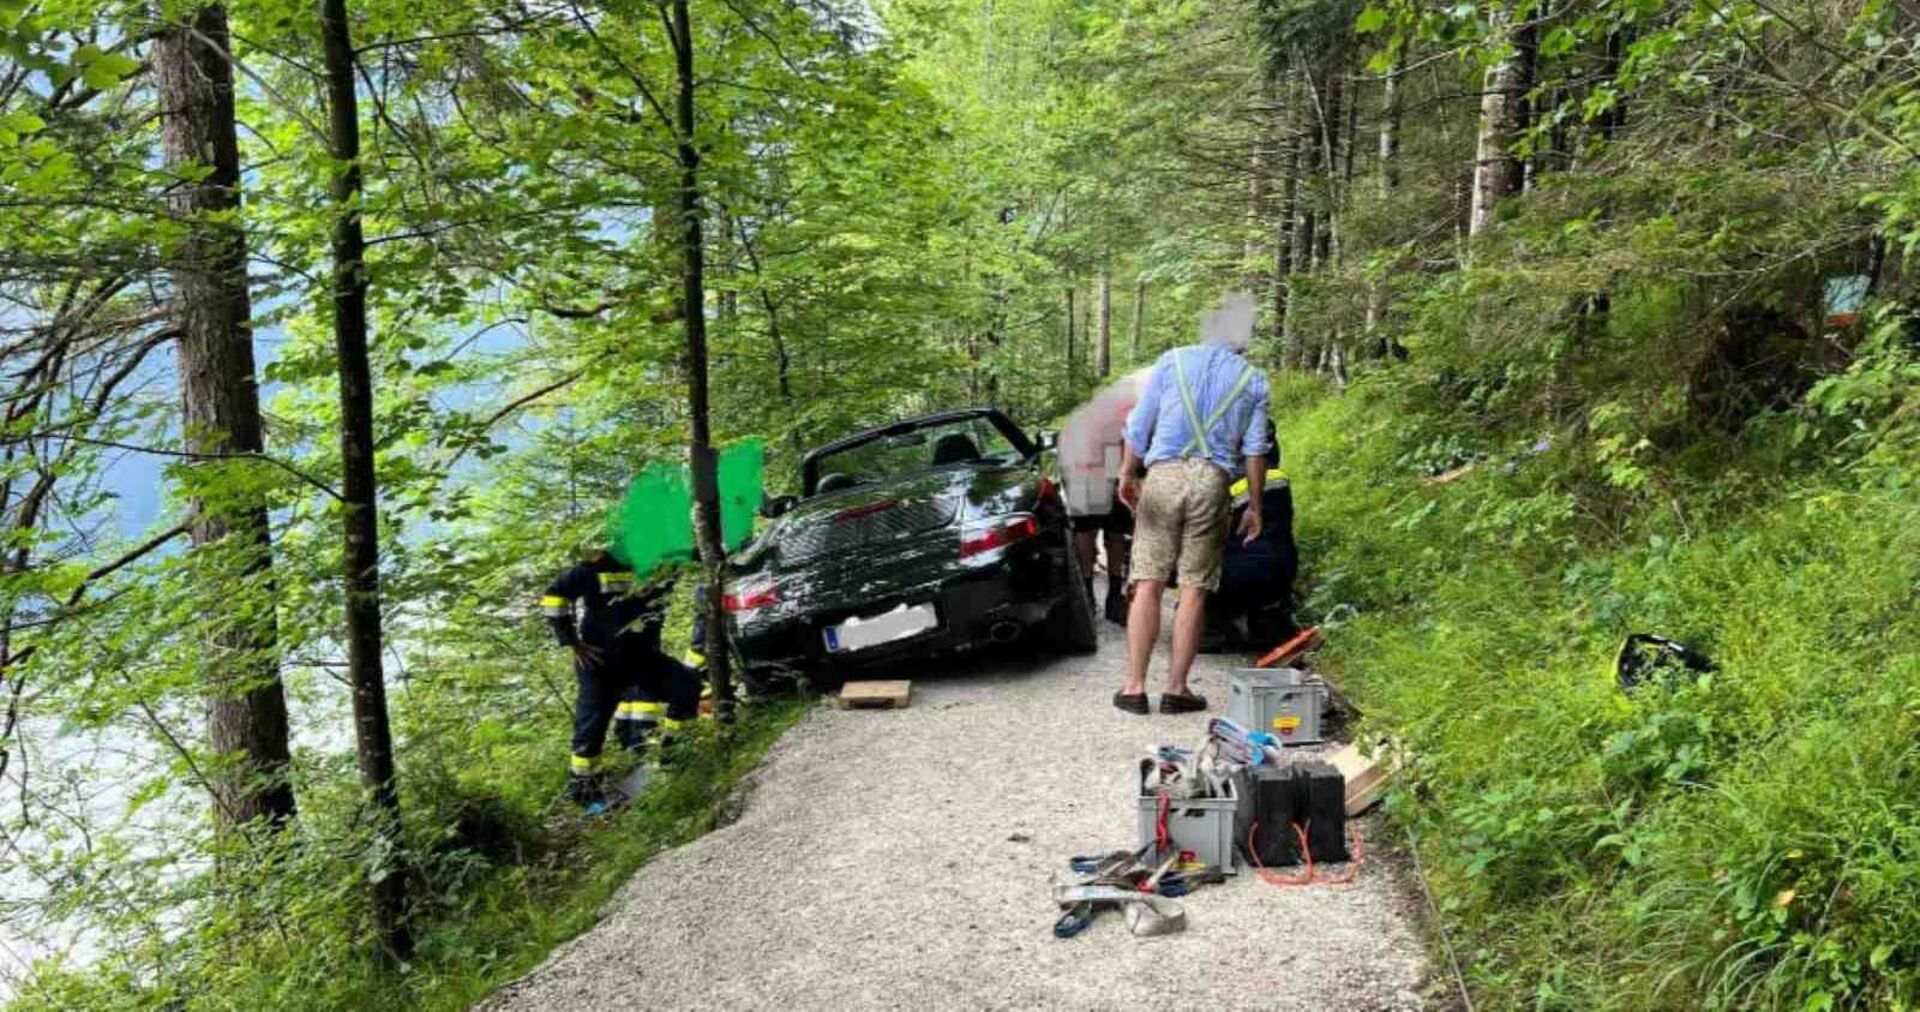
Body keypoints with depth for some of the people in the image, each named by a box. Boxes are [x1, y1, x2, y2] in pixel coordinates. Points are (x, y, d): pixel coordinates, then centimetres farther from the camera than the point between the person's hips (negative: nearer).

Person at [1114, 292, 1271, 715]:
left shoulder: (1172, 361, 8)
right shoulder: (1253, 380, 8)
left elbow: (1139, 426, 6)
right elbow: (1254, 447, 6)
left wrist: (1127, 474, 15)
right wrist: (1255, 505, 13)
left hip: (1163, 475, 0)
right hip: (1213, 481, 0)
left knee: (1148, 584, 1)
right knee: (1194, 590, 4)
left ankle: (1135, 687, 0)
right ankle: (1176, 689, 6)